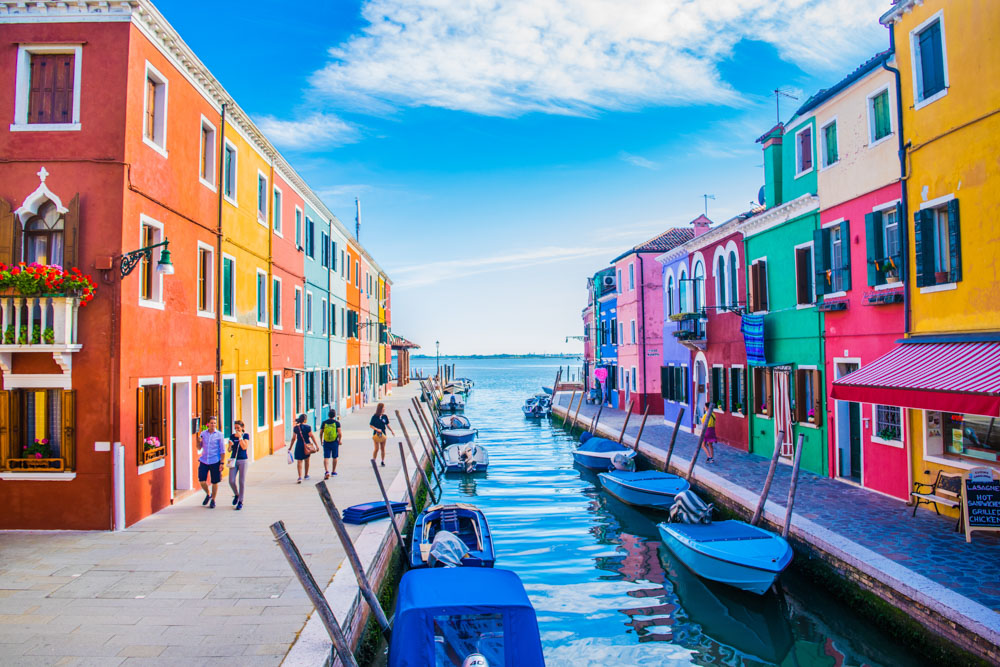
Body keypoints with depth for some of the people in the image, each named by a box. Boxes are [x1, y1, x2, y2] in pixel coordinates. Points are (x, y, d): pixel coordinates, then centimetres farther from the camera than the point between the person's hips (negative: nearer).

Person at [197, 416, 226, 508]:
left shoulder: (219, 435, -3)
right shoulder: (203, 433, 6)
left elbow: (222, 451, -2)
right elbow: (199, 448, 12)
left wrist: (222, 463, -8)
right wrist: (199, 441, -9)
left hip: (215, 462, -3)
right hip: (204, 461, 3)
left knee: (215, 482, 3)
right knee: (201, 481, -1)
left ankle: (213, 500, 21)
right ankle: (208, 494, 28)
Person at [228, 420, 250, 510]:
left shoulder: (245, 435, -2)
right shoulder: (232, 436, 7)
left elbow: (244, 447, -14)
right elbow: (229, 450, 7)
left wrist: (240, 437, -17)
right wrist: (230, 445, -14)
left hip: (243, 460, -3)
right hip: (233, 460, 3)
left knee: (242, 481, 0)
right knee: (231, 481, -3)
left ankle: (240, 501, 10)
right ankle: (236, 495, 25)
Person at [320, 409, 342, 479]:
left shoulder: (324, 422, 2)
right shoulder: (337, 423, -5)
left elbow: (321, 433, 3)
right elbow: (340, 433, -12)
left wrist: (321, 441, 16)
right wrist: (339, 441, 2)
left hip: (326, 442, 1)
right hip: (334, 442, -1)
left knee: (326, 458, -1)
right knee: (334, 457, 14)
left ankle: (327, 471, -18)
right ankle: (333, 471, 24)